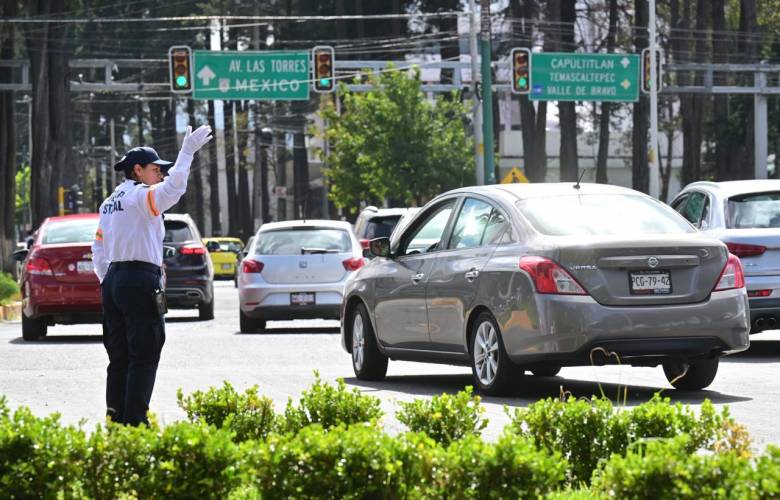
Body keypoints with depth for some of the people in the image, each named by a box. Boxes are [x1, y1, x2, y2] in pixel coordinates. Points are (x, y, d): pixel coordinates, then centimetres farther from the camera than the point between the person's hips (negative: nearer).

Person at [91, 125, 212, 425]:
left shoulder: (110, 203, 18)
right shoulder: (141, 196, -9)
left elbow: (98, 249, 20)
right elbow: (173, 188, -29)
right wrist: (187, 152, -26)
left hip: (114, 280, 9)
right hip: (141, 281, -9)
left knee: (119, 357, 10)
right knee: (144, 357, -6)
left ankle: (116, 421, 10)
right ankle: (135, 422, -10)